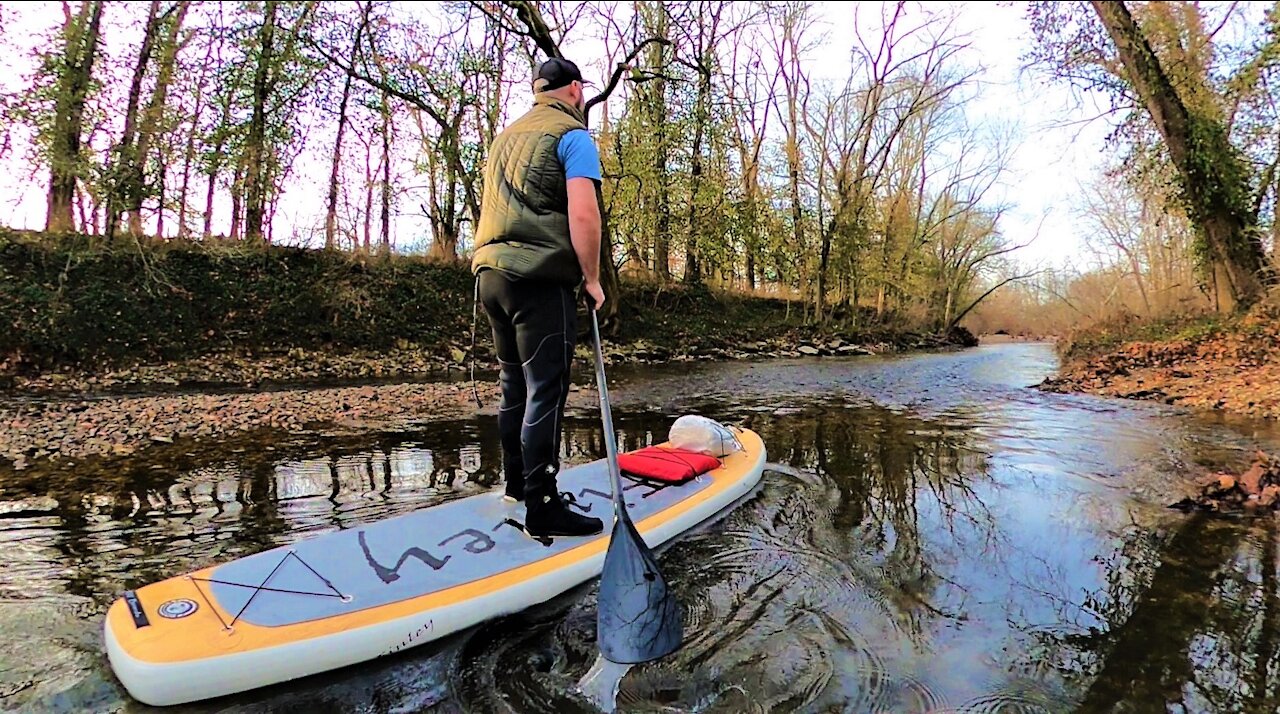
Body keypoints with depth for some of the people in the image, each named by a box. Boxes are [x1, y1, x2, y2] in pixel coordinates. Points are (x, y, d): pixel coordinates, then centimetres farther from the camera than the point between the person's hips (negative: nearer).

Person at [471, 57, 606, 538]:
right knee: (546, 392, -7)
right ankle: (542, 507, -3)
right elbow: (583, 214, -15)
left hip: (491, 273, 8)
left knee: (515, 385, 16)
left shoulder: (506, 136, 23)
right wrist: (592, 278, -8)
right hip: (540, 281, -8)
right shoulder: (572, 134, -2)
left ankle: (517, 484, 28)